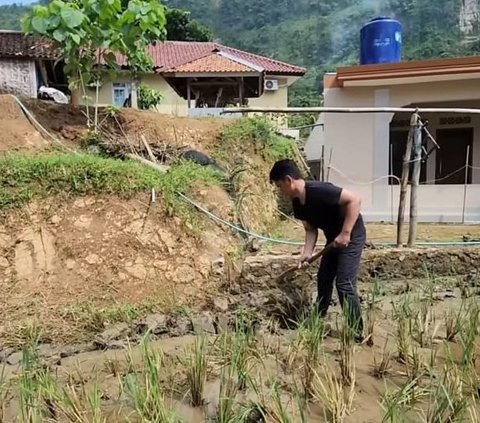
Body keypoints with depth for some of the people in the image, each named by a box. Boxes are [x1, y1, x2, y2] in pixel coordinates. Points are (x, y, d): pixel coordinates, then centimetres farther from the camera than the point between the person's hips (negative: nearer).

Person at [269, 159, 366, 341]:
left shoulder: (319, 190, -29)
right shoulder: (297, 202, -1)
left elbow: (354, 200, -29)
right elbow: (311, 228, 6)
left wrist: (345, 233, -29)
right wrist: (307, 252, -9)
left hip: (351, 236, -9)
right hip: (333, 239, 9)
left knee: (344, 284, -9)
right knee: (324, 278, 17)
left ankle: (357, 332, 3)